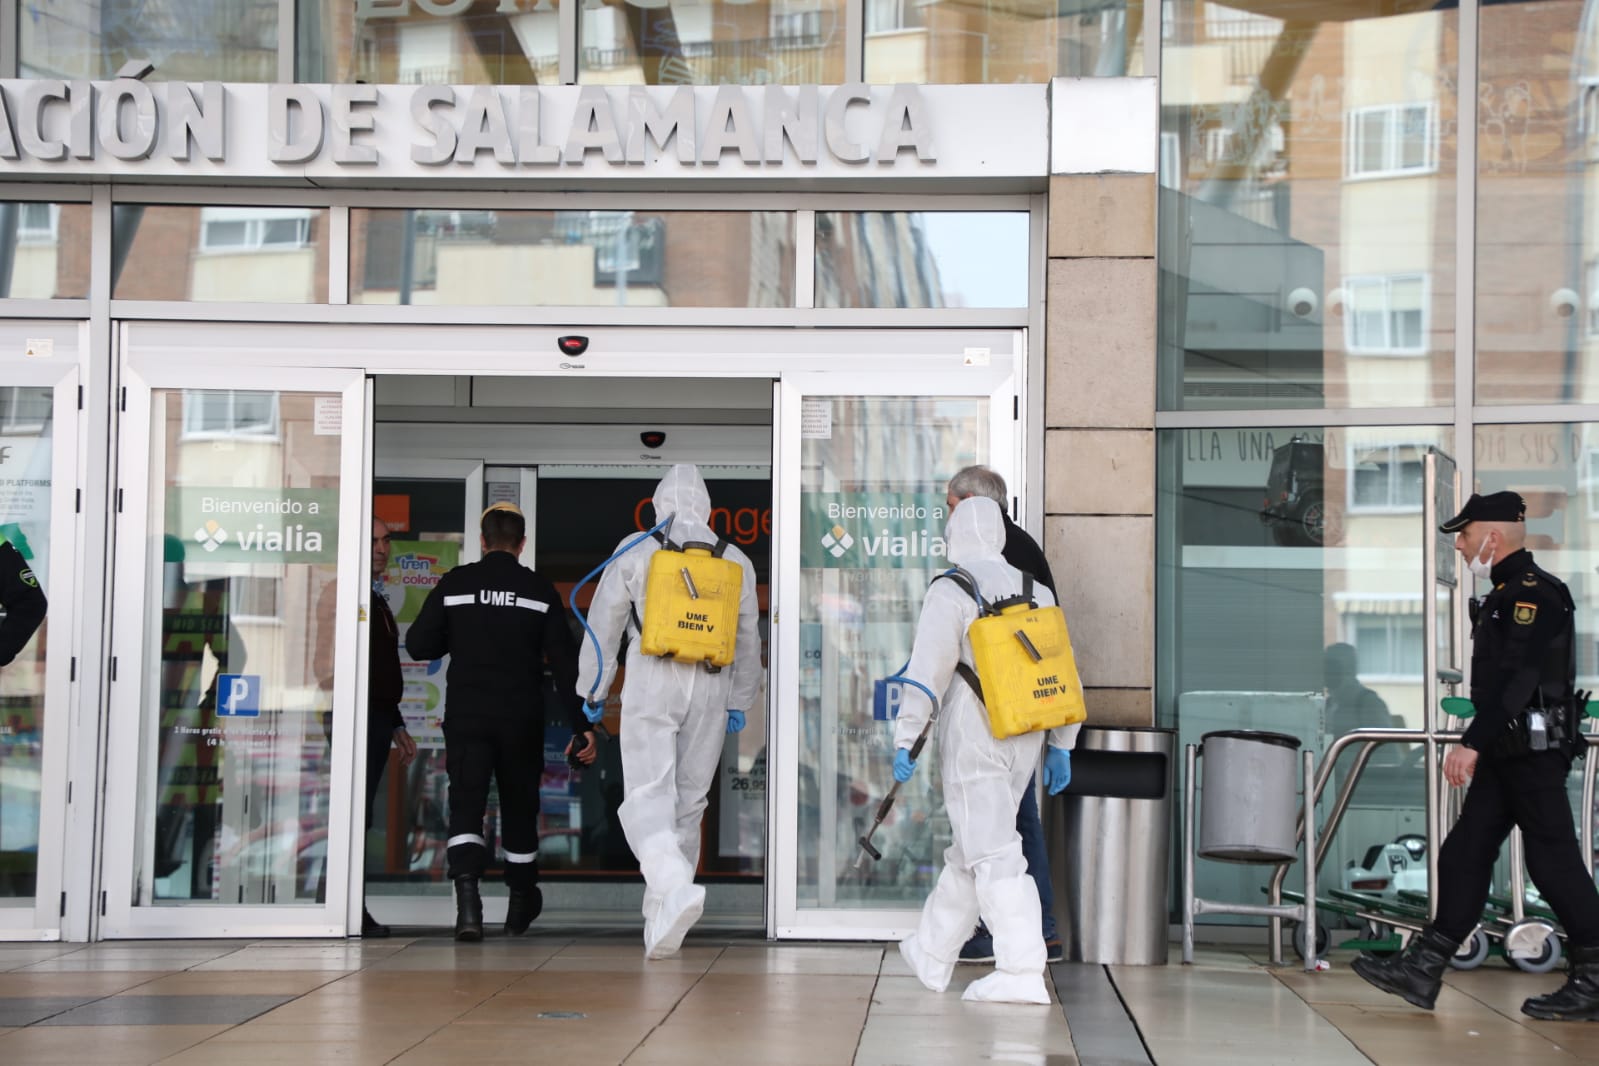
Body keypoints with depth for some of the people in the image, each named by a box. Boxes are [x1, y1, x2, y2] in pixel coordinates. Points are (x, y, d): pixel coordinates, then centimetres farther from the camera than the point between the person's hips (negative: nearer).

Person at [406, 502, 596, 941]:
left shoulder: (454, 584, 0)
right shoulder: (540, 590, 0)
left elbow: (418, 644, 1)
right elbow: (564, 661, -3)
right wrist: (582, 724, -1)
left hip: (466, 716, -1)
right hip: (522, 719, 1)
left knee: (466, 806, -5)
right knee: (519, 807, 15)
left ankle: (467, 894, -28)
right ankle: (521, 907, 29)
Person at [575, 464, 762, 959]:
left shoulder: (635, 552, 0)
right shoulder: (736, 561, 9)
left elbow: (603, 625, 4)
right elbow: (748, 641, 16)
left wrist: (592, 691, 14)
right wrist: (740, 703, 26)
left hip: (651, 683, -3)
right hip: (711, 691, 3)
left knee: (648, 795, -7)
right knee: (688, 802, 10)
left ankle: (675, 886, -33)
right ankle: (659, 920, 15)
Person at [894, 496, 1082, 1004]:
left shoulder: (949, 592, -9)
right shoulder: (1035, 593, 10)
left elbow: (927, 672, -16)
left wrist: (904, 740, -12)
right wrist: (1061, 746, 17)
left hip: (971, 739, -7)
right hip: (1023, 740, 7)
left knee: (994, 855, -9)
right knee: (972, 847, 18)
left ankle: (1021, 972, -17)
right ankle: (932, 956, 31)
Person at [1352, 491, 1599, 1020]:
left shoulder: (1534, 592, -15)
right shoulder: (1507, 594, 17)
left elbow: (1517, 678, -25)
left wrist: (1472, 742, -27)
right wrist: (1479, 744, 22)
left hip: (1533, 752, -10)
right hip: (1506, 755, 10)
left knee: (1554, 862, -5)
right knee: (1463, 856, 8)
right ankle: (1423, 971, 9)